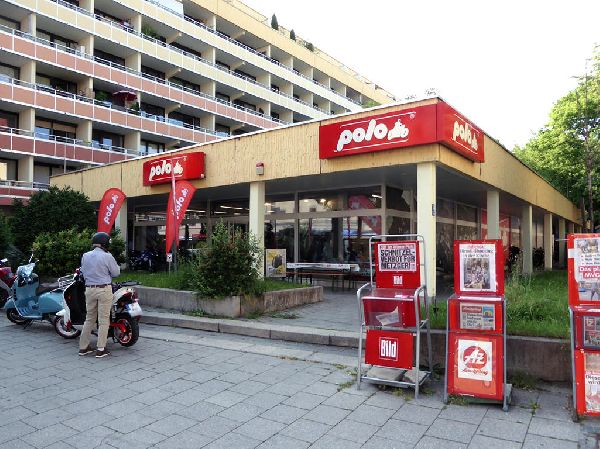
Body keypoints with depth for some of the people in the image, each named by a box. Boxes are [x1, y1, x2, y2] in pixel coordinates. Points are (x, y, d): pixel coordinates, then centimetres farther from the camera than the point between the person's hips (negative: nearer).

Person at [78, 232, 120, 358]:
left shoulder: (85, 256, 5)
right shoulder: (107, 256, -11)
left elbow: (83, 273, 13)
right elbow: (116, 272, -4)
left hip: (89, 289, 5)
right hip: (104, 289, -5)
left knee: (89, 319, 16)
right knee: (103, 319, 1)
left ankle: (83, 347, 20)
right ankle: (101, 349, 3)